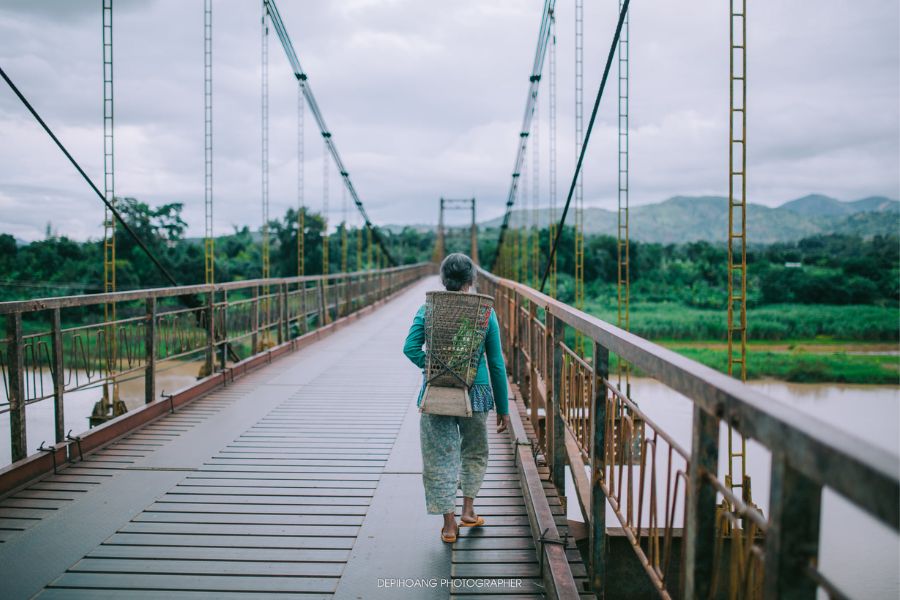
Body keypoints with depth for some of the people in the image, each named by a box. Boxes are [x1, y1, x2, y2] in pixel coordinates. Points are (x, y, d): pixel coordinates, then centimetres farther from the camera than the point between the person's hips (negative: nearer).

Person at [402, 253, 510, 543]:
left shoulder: (428, 310, -2)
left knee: (441, 457, 9)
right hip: (475, 392, 0)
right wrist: (503, 408, 6)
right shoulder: (485, 312, -3)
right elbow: (496, 363, 0)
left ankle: (449, 524, 12)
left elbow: (411, 348, -15)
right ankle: (468, 511, 28)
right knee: (474, 453, 23)